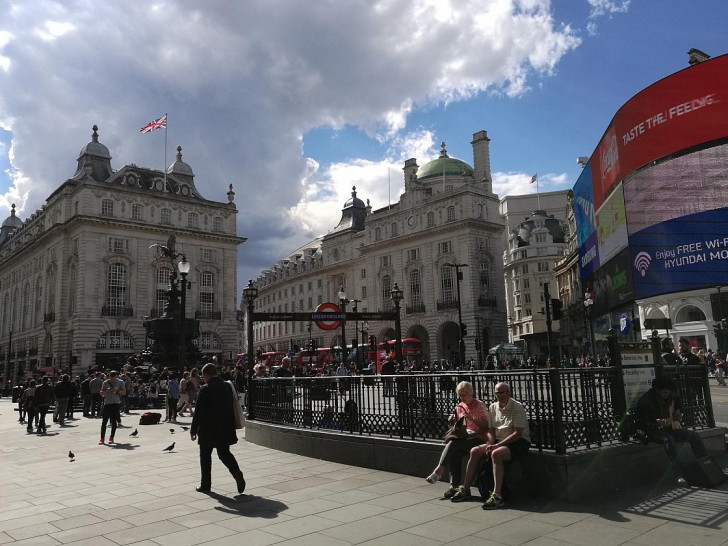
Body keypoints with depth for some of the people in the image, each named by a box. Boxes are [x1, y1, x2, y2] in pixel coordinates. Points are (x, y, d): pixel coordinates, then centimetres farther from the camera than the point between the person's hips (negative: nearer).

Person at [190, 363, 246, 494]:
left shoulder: (205, 389, -14)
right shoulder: (227, 386, 3)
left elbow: (198, 411, -13)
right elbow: (231, 406, 9)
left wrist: (193, 430, -5)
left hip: (207, 430, -5)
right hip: (225, 429, 5)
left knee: (205, 456, 11)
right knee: (225, 454, 14)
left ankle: (205, 485, 17)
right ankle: (237, 472, -9)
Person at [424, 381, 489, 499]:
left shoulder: (480, 406, -3)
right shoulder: (459, 407, 14)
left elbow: (486, 426, -8)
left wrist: (472, 418, -21)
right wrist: (453, 422, -2)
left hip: (478, 437, -5)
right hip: (463, 437, 5)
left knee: (454, 443, -31)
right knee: (455, 453, -29)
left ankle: (439, 470, -28)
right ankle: (455, 486, -28)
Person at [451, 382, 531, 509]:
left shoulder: (517, 407, -12)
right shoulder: (493, 407, 9)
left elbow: (518, 433, -18)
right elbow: (490, 431, 12)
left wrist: (497, 445, -22)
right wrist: (490, 445, -9)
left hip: (519, 442, -7)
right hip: (498, 442, 7)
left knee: (496, 454, -34)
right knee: (475, 451, -9)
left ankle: (497, 495, -34)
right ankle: (465, 489, -3)